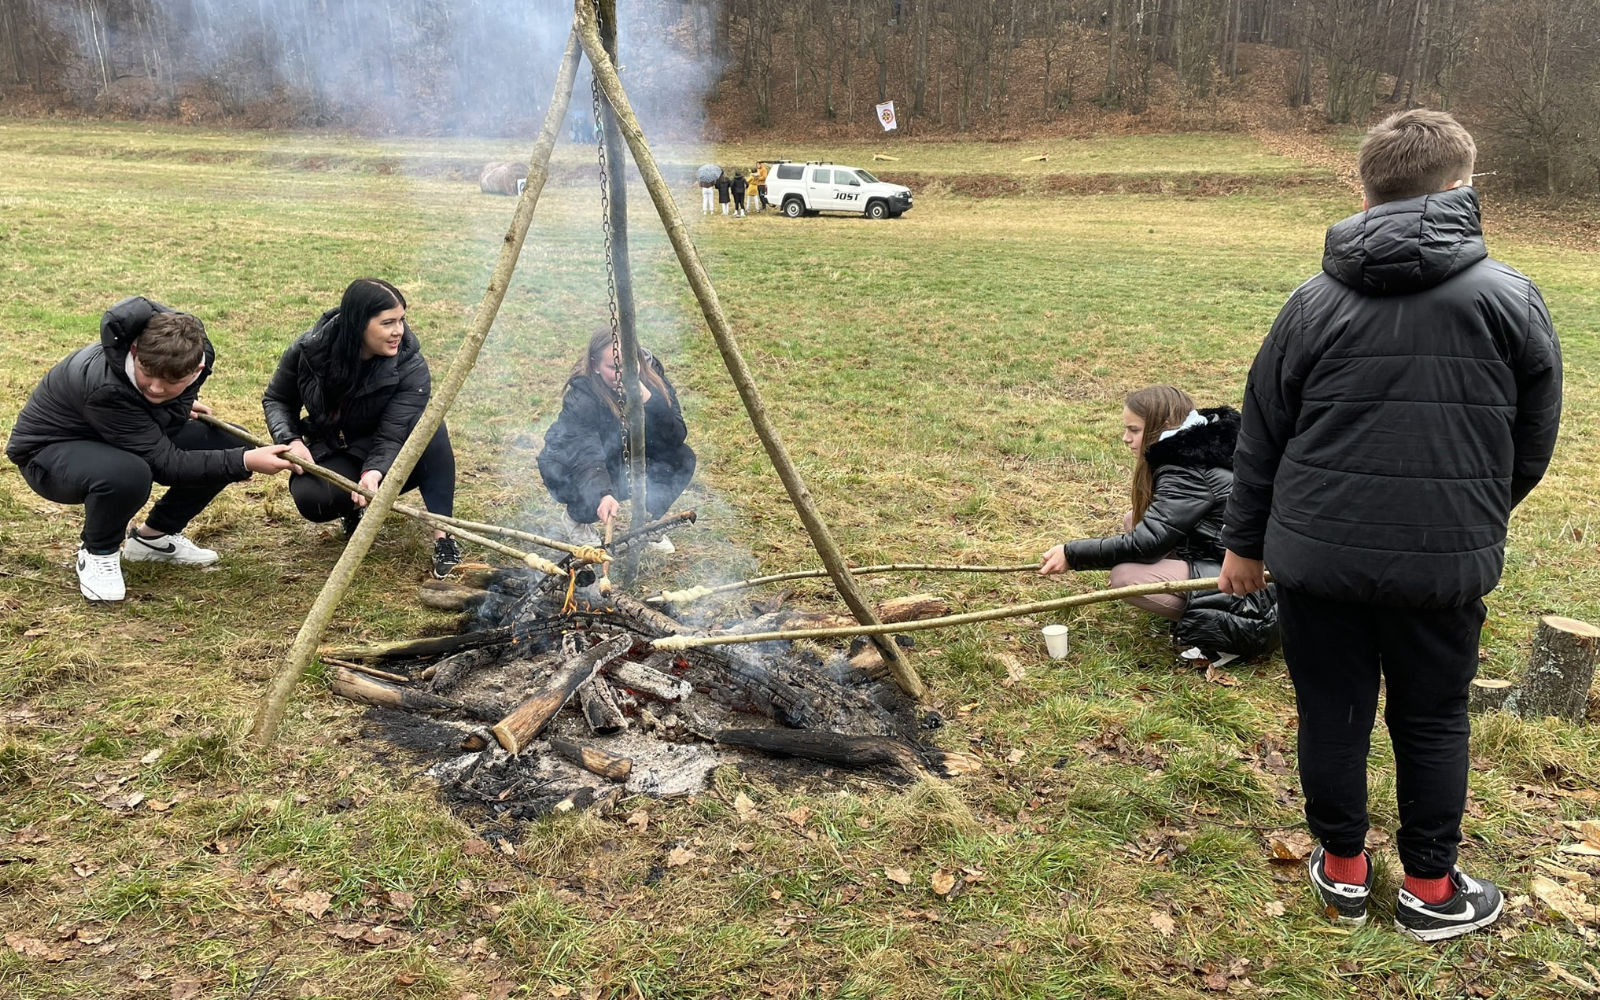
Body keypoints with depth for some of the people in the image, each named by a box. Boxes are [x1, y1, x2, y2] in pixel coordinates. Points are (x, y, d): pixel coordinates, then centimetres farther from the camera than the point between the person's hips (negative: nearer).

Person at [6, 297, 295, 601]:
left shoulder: (197, 353, -20)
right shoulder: (105, 385, -39)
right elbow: (167, 463, -36)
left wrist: (178, 406, -14)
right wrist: (245, 462, -41)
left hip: (134, 439, 7)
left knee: (229, 441, -9)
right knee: (127, 474, -41)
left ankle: (155, 536, 9)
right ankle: (98, 554, -7)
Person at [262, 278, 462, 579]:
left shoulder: (411, 368, -23)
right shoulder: (309, 350, -16)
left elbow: (391, 437, -28)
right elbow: (277, 399, 0)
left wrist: (374, 472, -49)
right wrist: (291, 440, -20)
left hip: (385, 461, -1)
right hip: (333, 455, 1)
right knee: (309, 497, -33)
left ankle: (442, 537, -32)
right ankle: (353, 509, 6)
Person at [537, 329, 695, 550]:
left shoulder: (653, 380, -18)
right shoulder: (580, 397, -31)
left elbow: (677, 437, -22)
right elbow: (586, 457, -41)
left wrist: (649, 400, -37)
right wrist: (603, 494, -59)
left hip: (628, 465, 4)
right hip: (571, 467, -4)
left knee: (682, 458, -18)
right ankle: (576, 518, 3)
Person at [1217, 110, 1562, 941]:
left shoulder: (1317, 302, -3)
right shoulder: (1510, 300, -3)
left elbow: (1260, 435, 2)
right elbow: (1533, 444, 6)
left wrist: (1244, 540, 14)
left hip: (1319, 552, 0)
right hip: (1447, 560, 0)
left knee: (1332, 712, 13)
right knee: (1433, 720, 15)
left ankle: (1342, 869, 28)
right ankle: (1432, 890, 27)